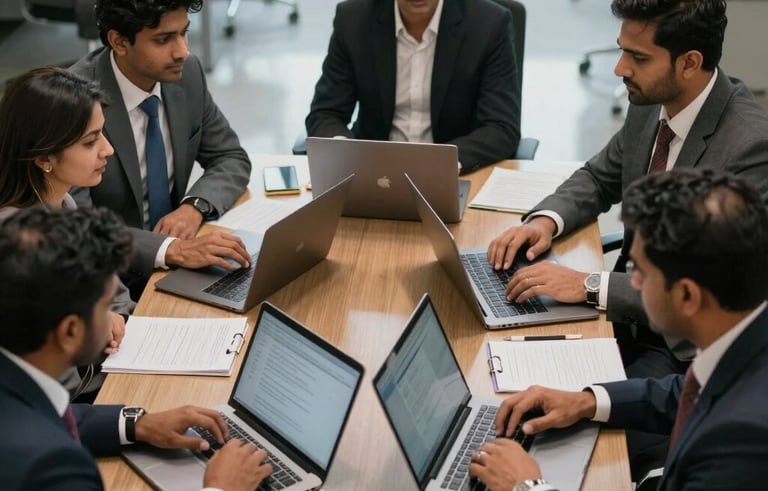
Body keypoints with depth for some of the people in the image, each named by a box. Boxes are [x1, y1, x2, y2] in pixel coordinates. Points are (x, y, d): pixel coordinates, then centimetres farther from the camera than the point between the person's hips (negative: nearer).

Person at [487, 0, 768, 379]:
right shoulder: (651, 103, -2)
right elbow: (599, 178, 15)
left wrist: (591, 285, -29)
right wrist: (545, 220, -6)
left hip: (685, 348, -7)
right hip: (630, 310, 7)